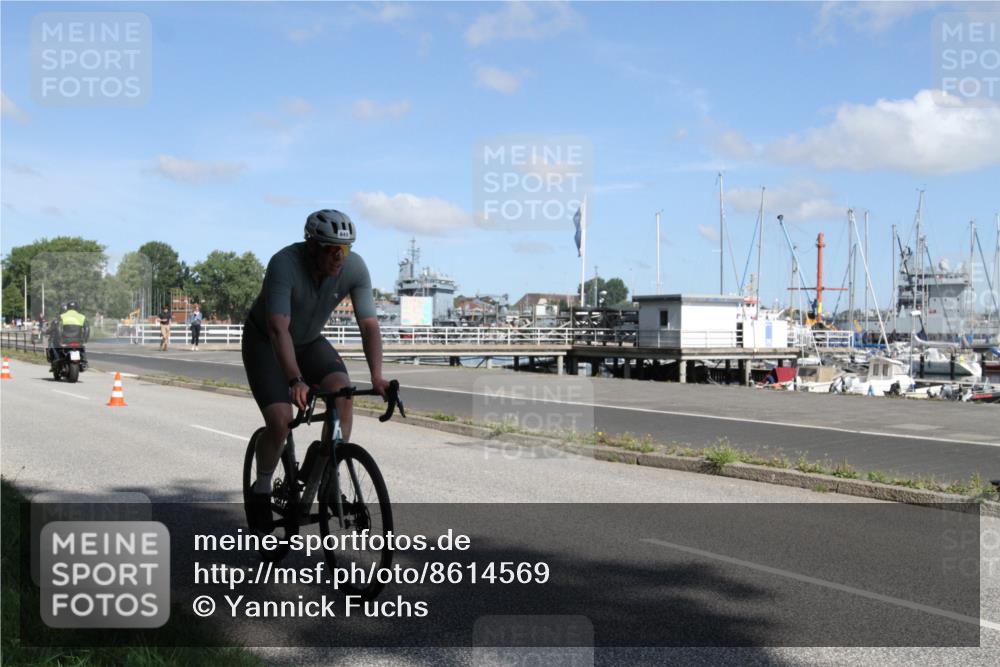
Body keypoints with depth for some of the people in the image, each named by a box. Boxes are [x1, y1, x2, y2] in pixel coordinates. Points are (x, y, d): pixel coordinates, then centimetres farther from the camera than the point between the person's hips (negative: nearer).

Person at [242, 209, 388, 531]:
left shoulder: (355, 267, -22)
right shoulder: (284, 263, -34)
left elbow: (369, 324, -24)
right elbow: (278, 328, -42)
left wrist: (376, 376, -38)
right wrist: (295, 381, -54)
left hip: (310, 341, 4)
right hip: (265, 341, -4)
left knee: (342, 391, -24)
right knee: (280, 420, -20)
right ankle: (261, 491, 7)